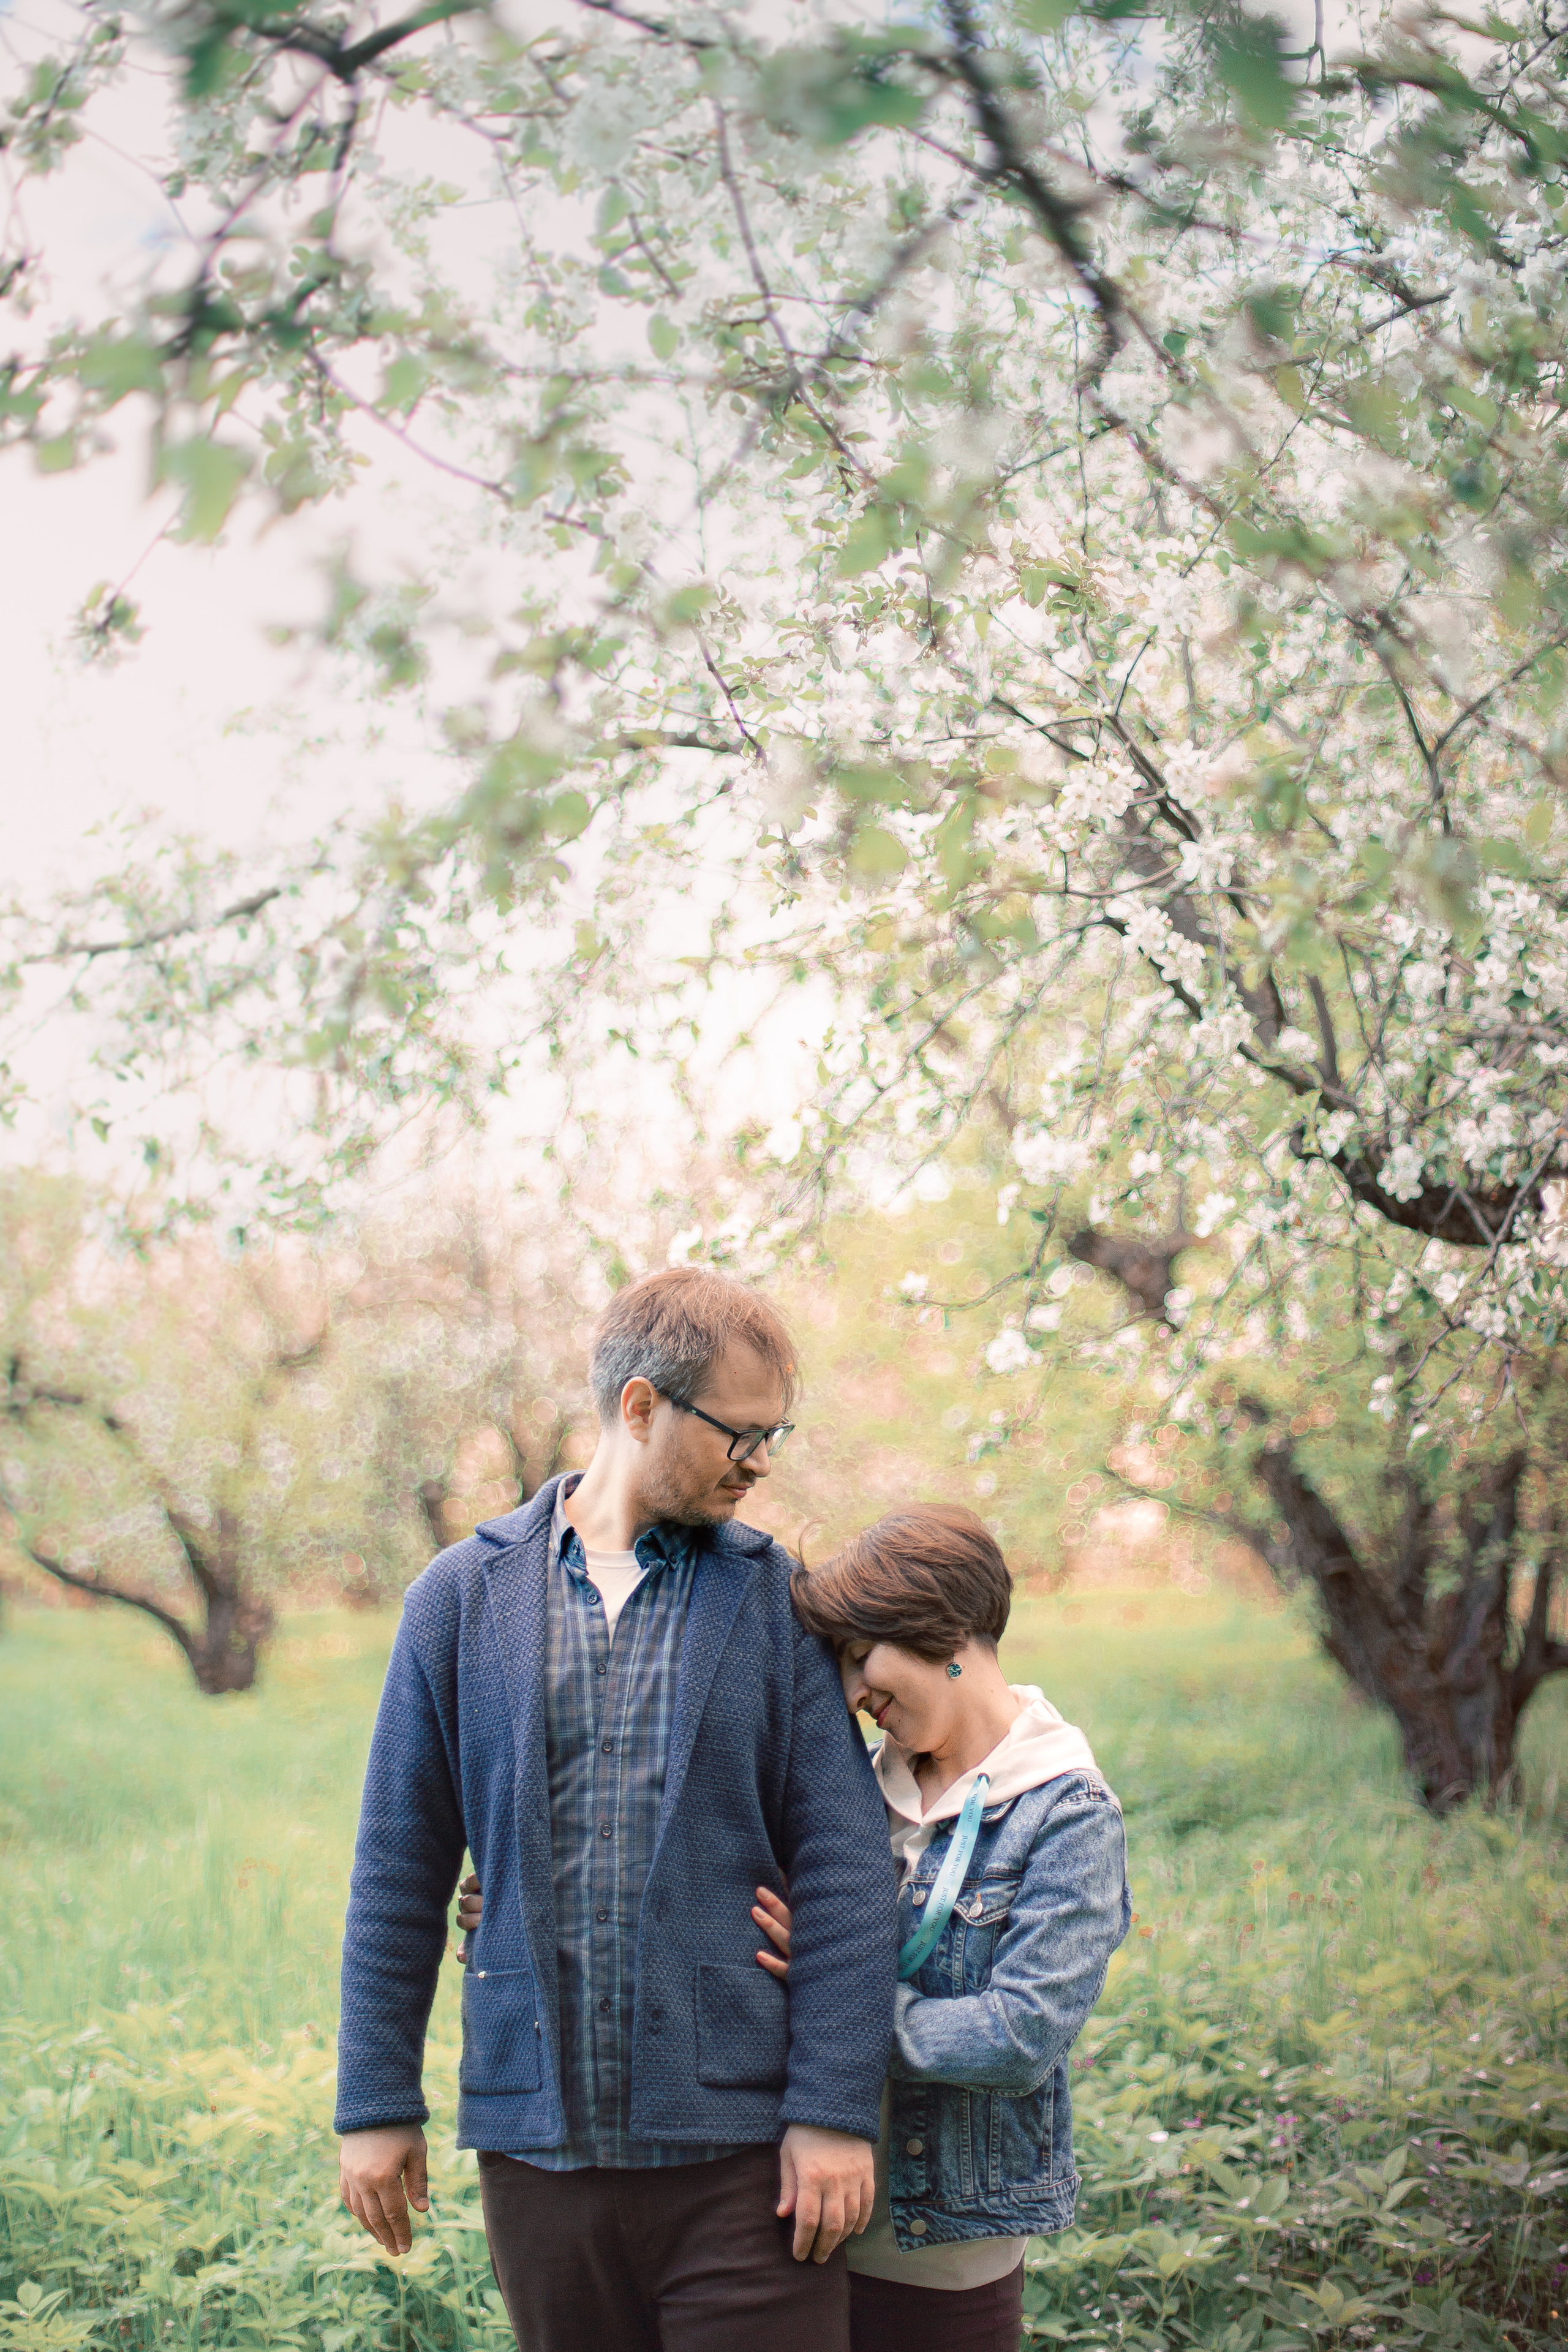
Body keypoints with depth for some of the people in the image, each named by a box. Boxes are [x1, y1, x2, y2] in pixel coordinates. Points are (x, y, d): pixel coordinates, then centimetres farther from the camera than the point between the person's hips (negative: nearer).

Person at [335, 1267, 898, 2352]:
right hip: (538, 2137, 1)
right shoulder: (463, 1597, 3)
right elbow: (402, 1872, 7)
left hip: (735, 2141, -1)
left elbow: (844, 1870, -2)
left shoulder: (777, 1598, 2)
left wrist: (835, 2111, -8)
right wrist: (377, 2104, 6)